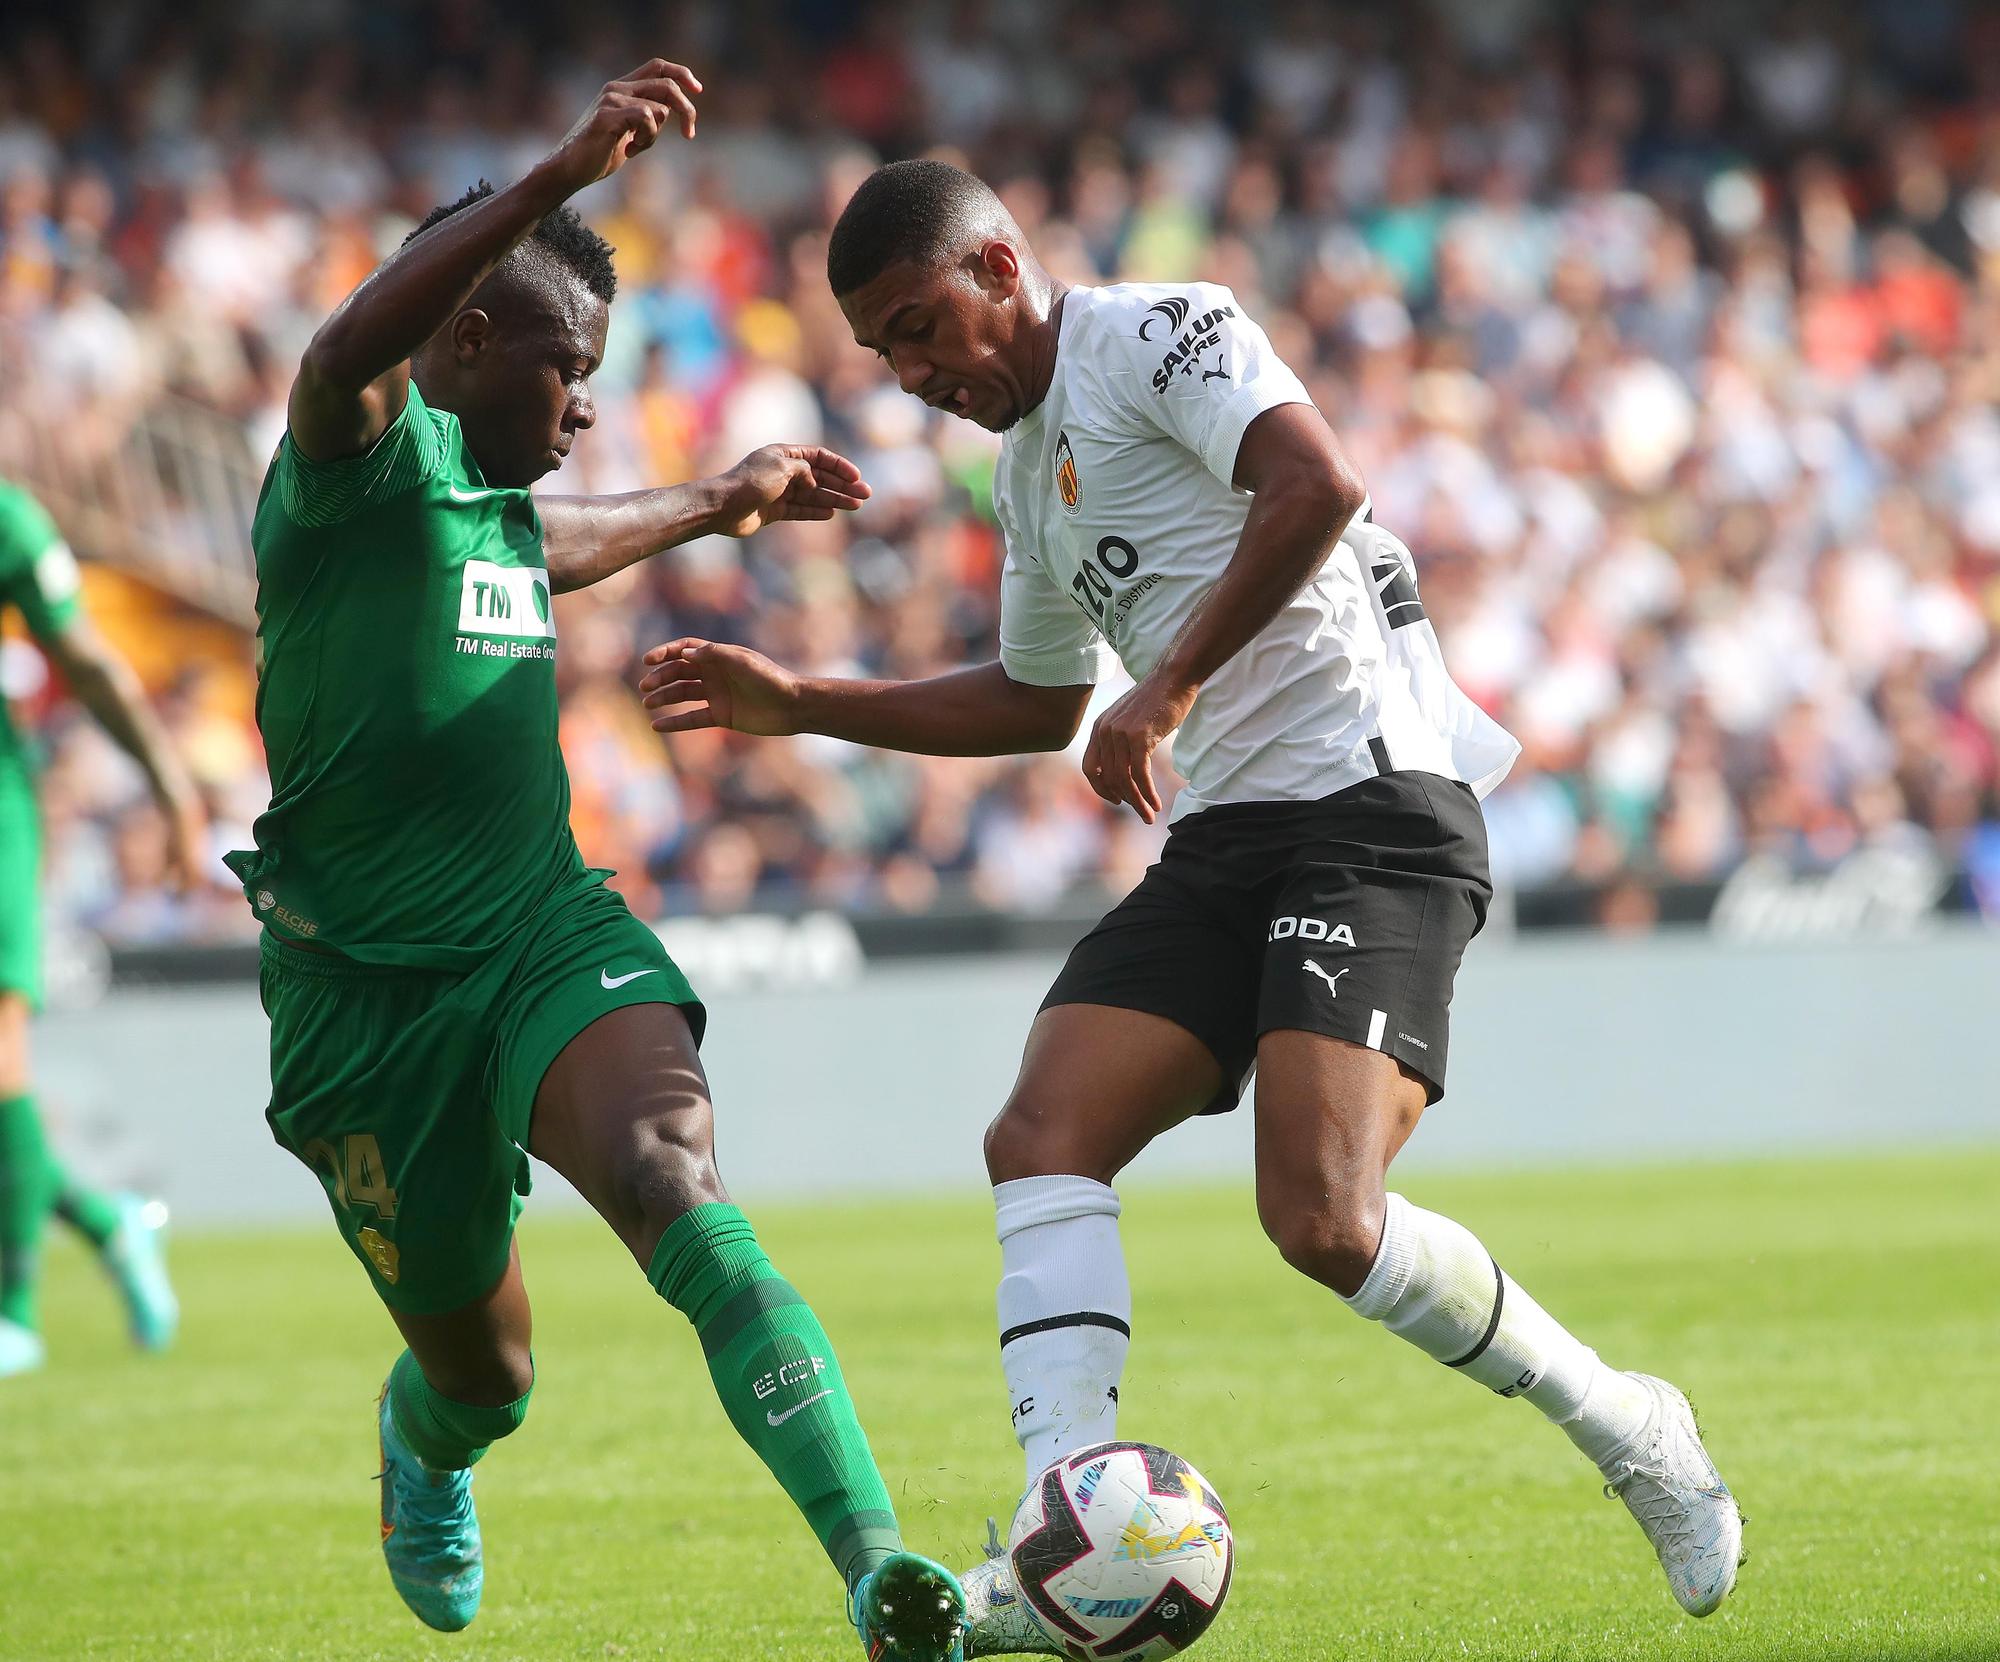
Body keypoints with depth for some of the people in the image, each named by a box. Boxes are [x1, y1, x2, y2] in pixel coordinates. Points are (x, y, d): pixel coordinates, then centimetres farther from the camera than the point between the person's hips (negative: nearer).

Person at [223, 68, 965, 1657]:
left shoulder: (494, 505, 15)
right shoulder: (366, 457, -10)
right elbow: (349, 351, -35)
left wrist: (719, 501, 53)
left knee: (676, 1191, -27)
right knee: (483, 1373, 9)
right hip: (366, 990, -5)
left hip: (549, 935, 5)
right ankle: (424, 1441, 51)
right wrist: (561, 178, -45)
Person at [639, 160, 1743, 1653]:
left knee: (1325, 1221, -22)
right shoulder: (1031, 464, 24)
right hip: (1223, 844, 9)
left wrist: (1168, 692, -21)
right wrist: (799, 707, 31)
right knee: (1042, 1139, -12)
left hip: (1370, 809, -9)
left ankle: (1628, 1431, 1)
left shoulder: (1156, 334, -4)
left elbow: (1318, 482, -22)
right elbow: (1036, 704, 37)